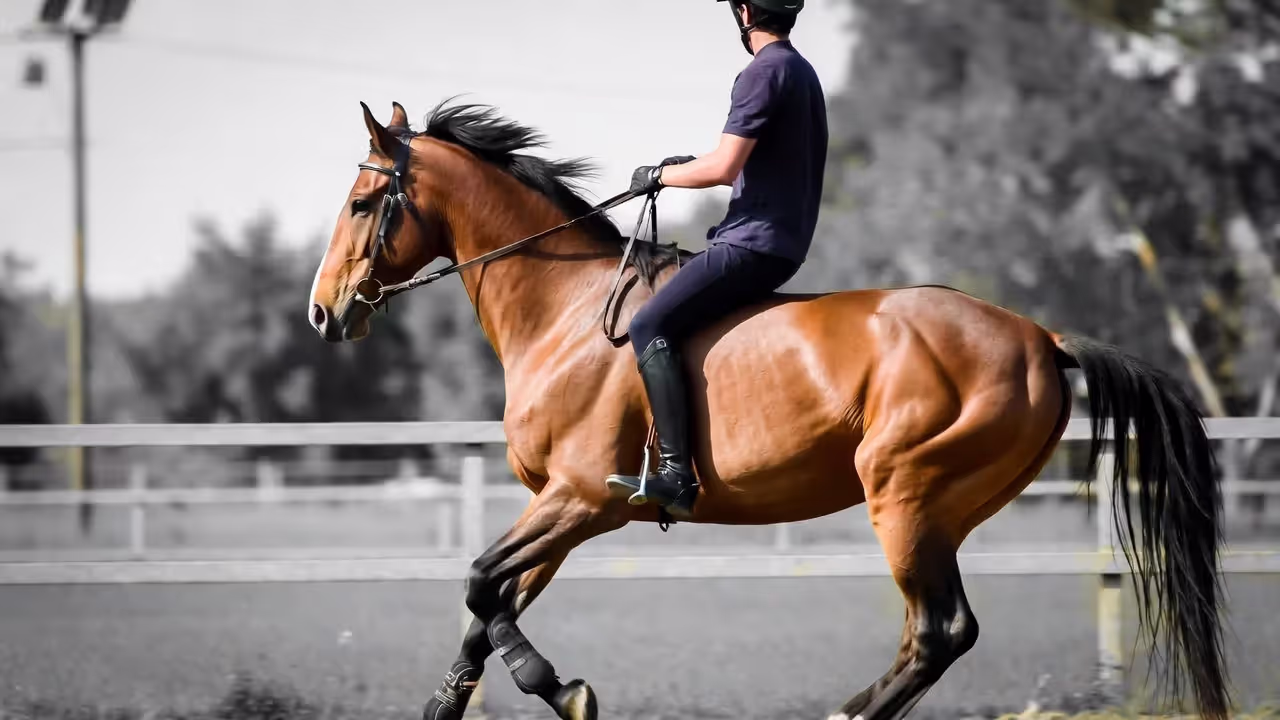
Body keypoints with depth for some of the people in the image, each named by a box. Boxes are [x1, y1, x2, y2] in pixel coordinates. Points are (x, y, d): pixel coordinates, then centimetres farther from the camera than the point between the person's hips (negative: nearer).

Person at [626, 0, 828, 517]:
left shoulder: (764, 71, -14)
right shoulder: (802, 71, 18)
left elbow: (724, 167, -21)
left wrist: (660, 175, -5)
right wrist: (692, 167, 25)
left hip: (754, 243, -11)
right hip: (783, 244, 11)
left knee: (649, 327, -17)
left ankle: (677, 473, -26)